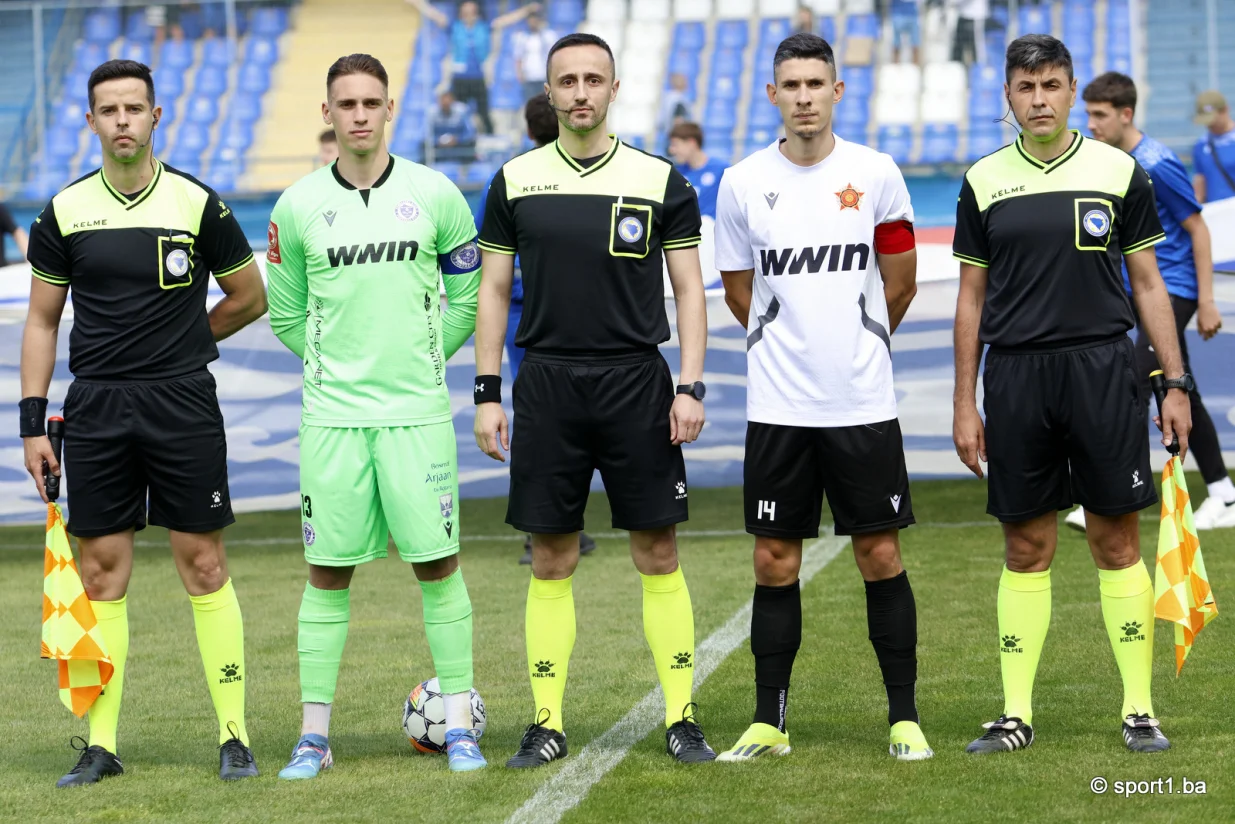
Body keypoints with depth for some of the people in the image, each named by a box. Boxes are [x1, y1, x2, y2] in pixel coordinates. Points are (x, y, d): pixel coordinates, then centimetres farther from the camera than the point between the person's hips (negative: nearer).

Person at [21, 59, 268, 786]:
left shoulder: (198, 205, -1)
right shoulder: (64, 213, 4)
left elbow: (250, 297, 10)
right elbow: (43, 321, 10)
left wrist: (182, 340, 7)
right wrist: (33, 422, 5)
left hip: (183, 402, -2)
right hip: (95, 407, 2)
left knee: (204, 564, -1)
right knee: (102, 570, 2)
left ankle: (234, 734, 6)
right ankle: (101, 745, 7)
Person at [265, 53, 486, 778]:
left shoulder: (435, 195, 1)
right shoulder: (298, 208, 2)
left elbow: (469, 295, 11)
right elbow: (286, 312, 14)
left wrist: (417, 357, 9)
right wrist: (336, 360, 9)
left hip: (418, 411, -1)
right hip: (331, 414, 1)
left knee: (438, 562, 0)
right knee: (328, 571, 3)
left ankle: (460, 725, 8)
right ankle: (315, 733, 8)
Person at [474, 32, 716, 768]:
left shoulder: (660, 181, 1)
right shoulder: (516, 182, 5)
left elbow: (689, 288, 3)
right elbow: (494, 290, 9)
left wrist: (691, 387, -6)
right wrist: (487, 393, 3)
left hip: (636, 381, -1)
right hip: (547, 384, 1)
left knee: (658, 554, 0)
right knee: (551, 561, 3)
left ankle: (682, 719, 6)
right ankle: (548, 725, 9)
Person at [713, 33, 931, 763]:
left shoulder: (876, 175, -1)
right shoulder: (744, 183, 1)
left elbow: (899, 283, 10)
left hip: (864, 402, -1)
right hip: (778, 403, 1)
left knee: (881, 557, 1)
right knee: (775, 564, 4)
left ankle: (905, 718, 10)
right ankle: (769, 723, 12)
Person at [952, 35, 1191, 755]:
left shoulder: (1119, 172, 3)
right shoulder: (985, 182, 6)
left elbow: (1148, 283, 6)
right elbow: (972, 296, 10)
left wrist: (1176, 384, 0)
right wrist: (965, 403, 7)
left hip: (1103, 369, -1)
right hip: (1015, 377, 1)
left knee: (1117, 540, 0)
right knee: (1027, 547, 5)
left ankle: (1140, 710, 6)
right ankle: (1017, 715, 10)